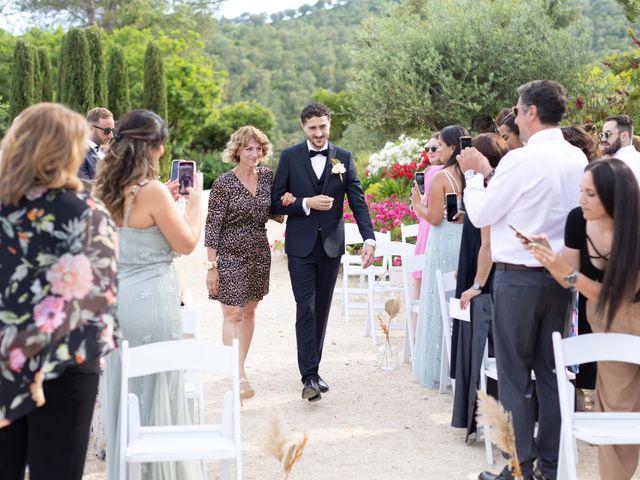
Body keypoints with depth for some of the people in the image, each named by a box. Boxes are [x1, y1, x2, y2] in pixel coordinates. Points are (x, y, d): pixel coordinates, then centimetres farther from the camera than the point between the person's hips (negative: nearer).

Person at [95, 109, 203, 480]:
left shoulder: (111, 190, 6)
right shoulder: (152, 190, -16)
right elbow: (187, 244, -9)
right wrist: (195, 202, 4)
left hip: (118, 296, 8)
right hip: (152, 300, -7)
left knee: (122, 387, 18)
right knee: (158, 390, 5)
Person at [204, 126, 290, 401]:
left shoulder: (267, 177, 4)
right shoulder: (224, 183, -10)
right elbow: (213, 225, -10)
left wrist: (285, 205, -6)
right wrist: (211, 266, -13)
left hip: (259, 254, 5)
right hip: (230, 255, -5)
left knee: (249, 311, 12)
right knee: (232, 315, -8)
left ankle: (239, 366, 25)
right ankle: (239, 377, -12)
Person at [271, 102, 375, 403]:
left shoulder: (344, 158, 4)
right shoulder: (290, 157, 0)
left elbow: (357, 201, -2)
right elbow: (276, 202, -1)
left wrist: (369, 238, -14)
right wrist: (306, 204, -18)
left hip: (331, 245, 2)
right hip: (301, 245, -2)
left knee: (322, 310, 10)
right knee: (306, 308, -9)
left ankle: (313, 369, 22)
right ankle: (309, 377, -10)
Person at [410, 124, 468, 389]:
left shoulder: (441, 177, -12)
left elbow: (434, 218, -14)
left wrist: (417, 203, 1)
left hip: (444, 245, -6)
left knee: (439, 304, 4)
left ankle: (436, 369, 10)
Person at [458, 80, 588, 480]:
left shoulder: (522, 160, -17)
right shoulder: (578, 159, 5)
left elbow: (480, 215, -9)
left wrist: (473, 174, 6)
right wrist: (490, 173, 16)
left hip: (518, 277, -7)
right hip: (560, 276, 7)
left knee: (515, 376, 2)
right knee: (551, 372, 13)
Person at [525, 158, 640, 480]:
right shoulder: (577, 220, -14)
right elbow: (569, 282, -5)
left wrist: (568, 271, -34)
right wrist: (549, 258, -24)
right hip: (605, 321, 4)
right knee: (613, 408, 8)